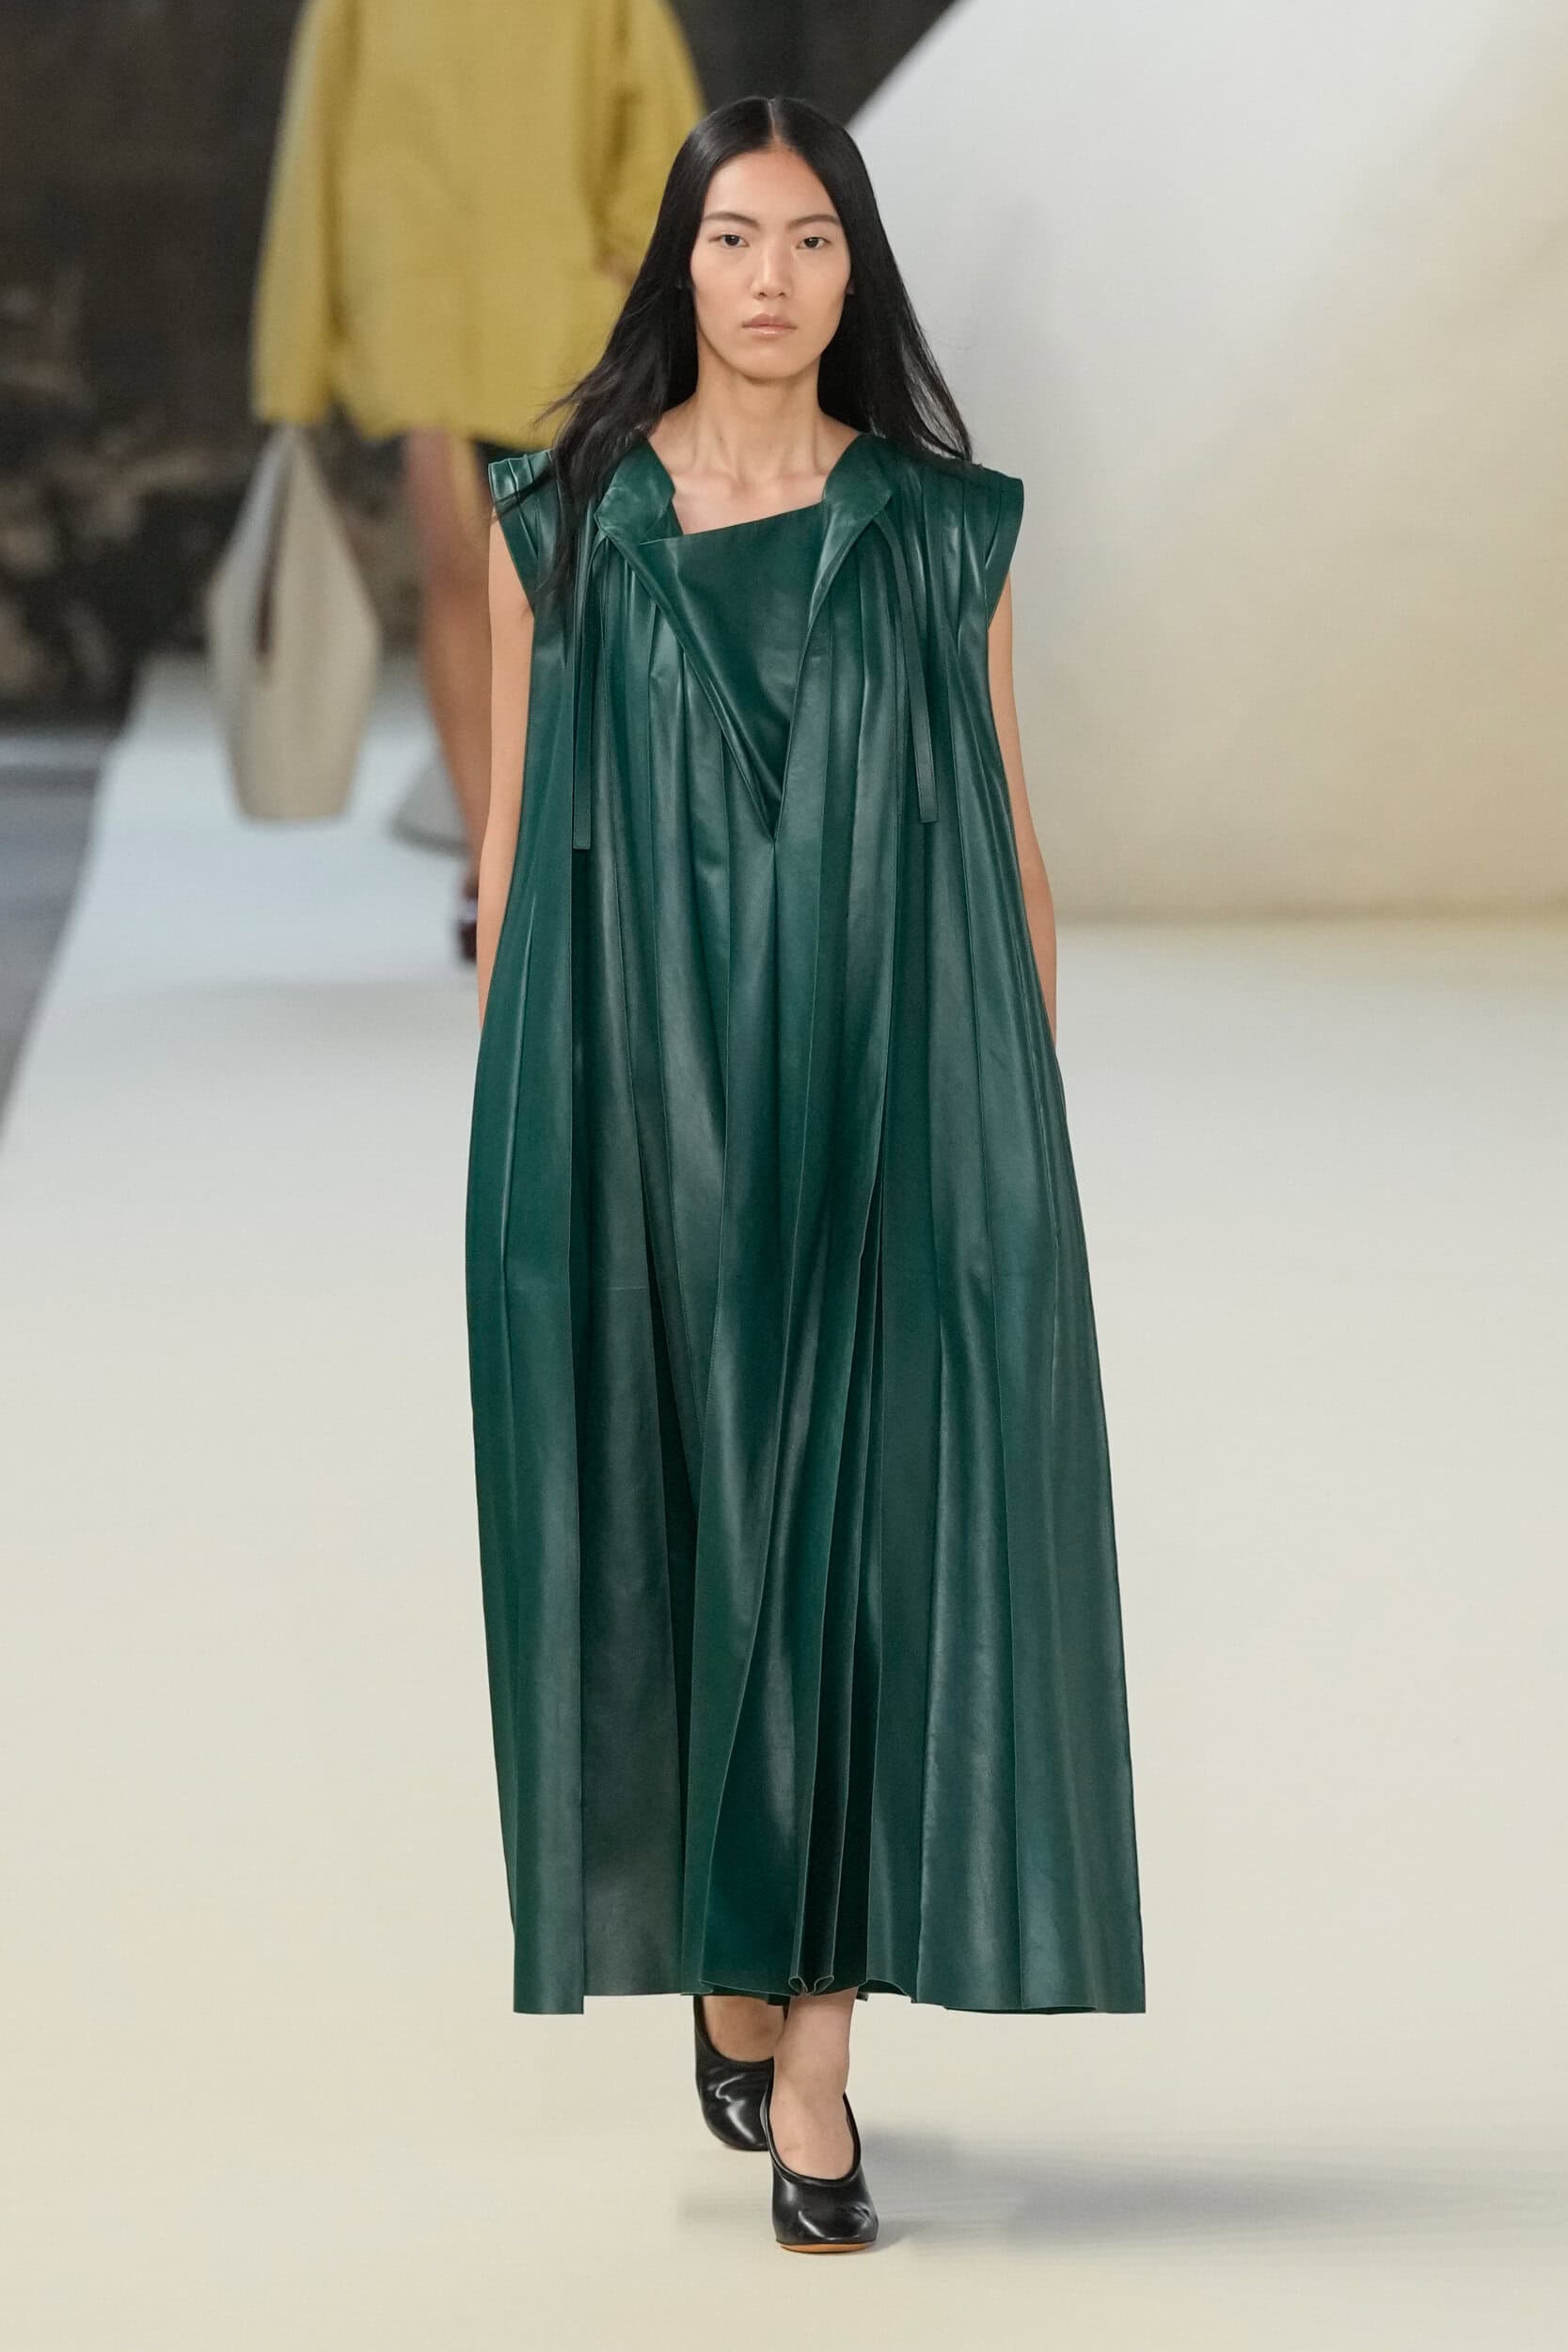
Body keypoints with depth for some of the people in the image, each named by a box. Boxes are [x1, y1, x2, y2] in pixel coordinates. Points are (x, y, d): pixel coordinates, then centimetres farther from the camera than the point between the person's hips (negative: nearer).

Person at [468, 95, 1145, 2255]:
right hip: (639, 1100, 0)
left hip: (890, 1103, 0)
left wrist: (1030, 1122, 3)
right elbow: (517, 832, 6)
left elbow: (1008, 837, 7)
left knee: (863, 1531, -5)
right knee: (673, 1530, 6)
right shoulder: (563, 523, 5)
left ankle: (812, 2056, -2)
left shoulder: (945, 528, 5)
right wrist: (511, 1120, 2)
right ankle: (722, 1958, 29)